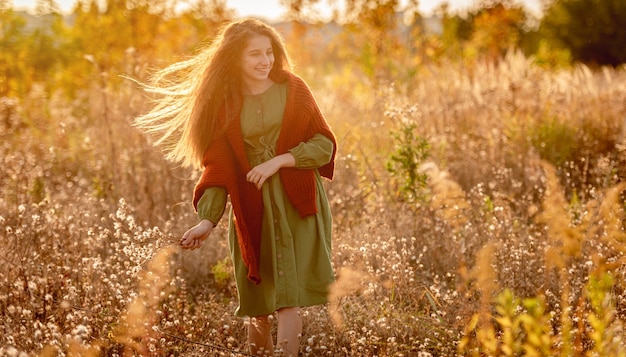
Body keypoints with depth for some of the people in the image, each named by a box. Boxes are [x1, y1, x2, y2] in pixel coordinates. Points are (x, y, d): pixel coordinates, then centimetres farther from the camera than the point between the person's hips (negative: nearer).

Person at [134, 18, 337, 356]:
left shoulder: (292, 89, 3)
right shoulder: (222, 105, 3)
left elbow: (325, 144, -1)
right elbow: (217, 168, -2)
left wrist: (280, 160, -14)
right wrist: (207, 218, -16)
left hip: (296, 204, -1)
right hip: (251, 210, 1)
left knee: (287, 302, -10)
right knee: (258, 305, 7)